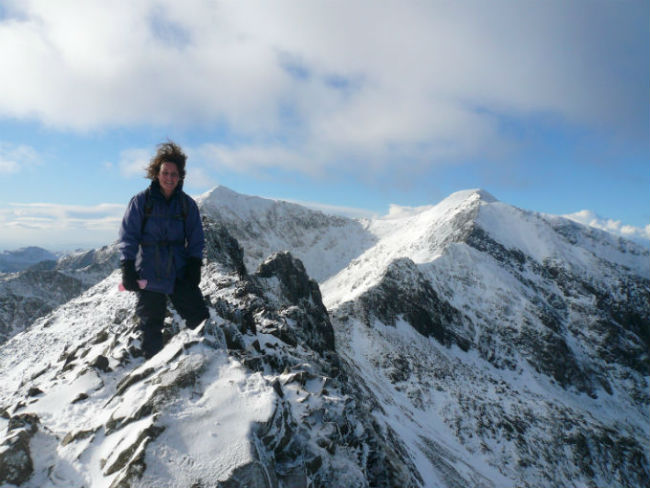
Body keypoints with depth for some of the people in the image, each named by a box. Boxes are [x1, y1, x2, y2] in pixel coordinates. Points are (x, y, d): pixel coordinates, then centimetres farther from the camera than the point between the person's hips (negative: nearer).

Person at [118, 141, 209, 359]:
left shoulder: (187, 204, 4)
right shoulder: (141, 201, -2)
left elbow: (196, 239, 8)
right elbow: (128, 237, -2)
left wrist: (194, 264, -4)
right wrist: (127, 269, -9)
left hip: (180, 274, 2)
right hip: (149, 275, -1)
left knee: (200, 319, -2)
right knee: (151, 328, 9)